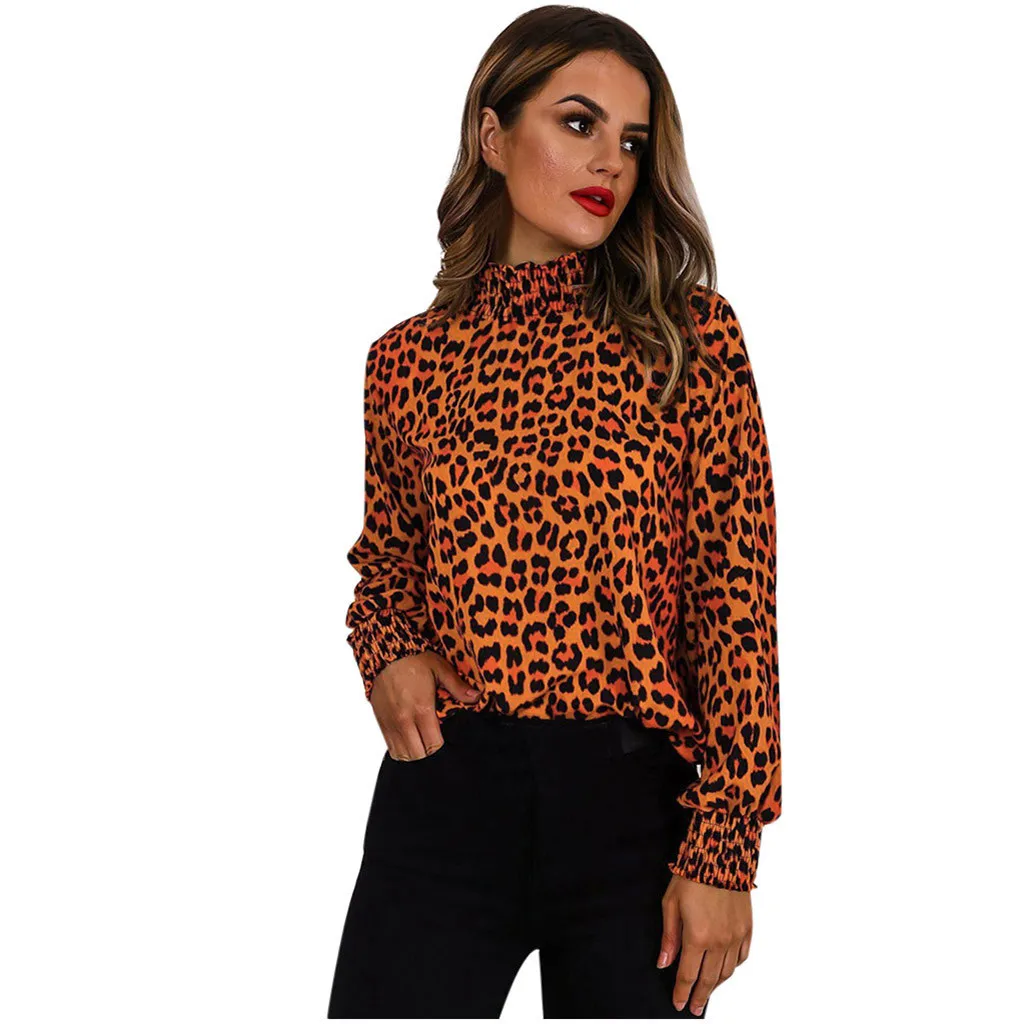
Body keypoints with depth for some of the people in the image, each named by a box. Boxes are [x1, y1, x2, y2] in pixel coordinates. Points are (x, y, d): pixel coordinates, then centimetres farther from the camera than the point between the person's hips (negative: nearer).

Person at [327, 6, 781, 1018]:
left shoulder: (690, 336, -1)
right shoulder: (409, 361, 5)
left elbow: (738, 600, -4)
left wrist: (723, 848, -9)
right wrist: (388, 654, -3)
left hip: (635, 799, -1)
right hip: (444, 794, 1)